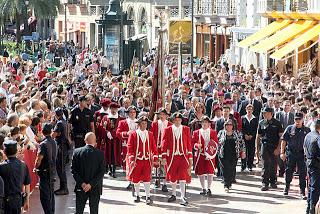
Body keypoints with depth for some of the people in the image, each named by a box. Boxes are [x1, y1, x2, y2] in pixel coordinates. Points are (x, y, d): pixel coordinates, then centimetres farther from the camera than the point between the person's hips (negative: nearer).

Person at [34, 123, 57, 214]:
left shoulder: (43, 144, -19)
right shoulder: (54, 142, 4)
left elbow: (39, 159, -21)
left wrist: (35, 168, -4)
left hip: (45, 172, -8)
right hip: (52, 170, 8)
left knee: (45, 196, -5)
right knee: (51, 194, 17)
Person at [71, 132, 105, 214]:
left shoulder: (77, 152, -7)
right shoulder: (100, 154, -12)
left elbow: (74, 170, -7)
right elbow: (101, 172, -13)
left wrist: (81, 183, -8)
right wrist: (91, 184, -12)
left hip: (80, 189, 1)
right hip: (95, 189, -1)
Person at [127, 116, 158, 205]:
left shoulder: (150, 134, 7)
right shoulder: (133, 134, -1)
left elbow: (154, 147, 8)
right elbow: (130, 148, -3)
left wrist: (155, 159, 2)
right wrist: (132, 160, -11)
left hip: (147, 160, 1)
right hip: (137, 160, -1)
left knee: (146, 178, -6)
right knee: (136, 179, 7)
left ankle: (148, 197, -4)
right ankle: (137, 196, 21)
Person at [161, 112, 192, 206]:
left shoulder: (186, 129, 4)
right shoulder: (168, 130, 2)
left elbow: (189, 144, 6)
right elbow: (164, 144, 2)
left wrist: (190, 157, 4)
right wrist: (164, 157, -3)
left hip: (183, 156, -1)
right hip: (172, 157, 1)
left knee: (182, 176, -10)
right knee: (173, 176, 9)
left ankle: (183, 197, -10)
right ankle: (174, 195, 27)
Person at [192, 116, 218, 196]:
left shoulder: (213, 132, 8)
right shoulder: (196, 132, 8)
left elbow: (216, 143, 7)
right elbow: (193, 143, 6)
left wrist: (213, 148, -13)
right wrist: (197, 145, -15)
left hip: (209, 155, -1)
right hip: (200, 155, 1)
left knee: (210, 172, -6)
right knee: (200, 172, 4)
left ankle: (209, 189, 3)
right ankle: (203, 189, 17)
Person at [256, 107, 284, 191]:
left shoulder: (277, 123, 1)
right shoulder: (261, 123, 8)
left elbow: (281, 136, 0)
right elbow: (258, 136, 13)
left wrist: (278, 148, -8)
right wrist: (257, 149, 9)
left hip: (274, 146, -1)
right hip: (265, 145, 1)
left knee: (273, 165, 7)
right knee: (265, 165, -6)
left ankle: (273, 182, 21)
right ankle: (265, 183, -4)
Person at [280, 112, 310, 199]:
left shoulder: (307, 130, 4)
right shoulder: (289, 128, 2)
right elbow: (284, 141, 3)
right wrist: (282, 152, -2)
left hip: (302, 154, 0)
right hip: (290, 153, 0)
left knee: (303, 173, -1)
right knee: (289, 171, 10)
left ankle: (302, 192, 5)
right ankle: (287, 187, 32)